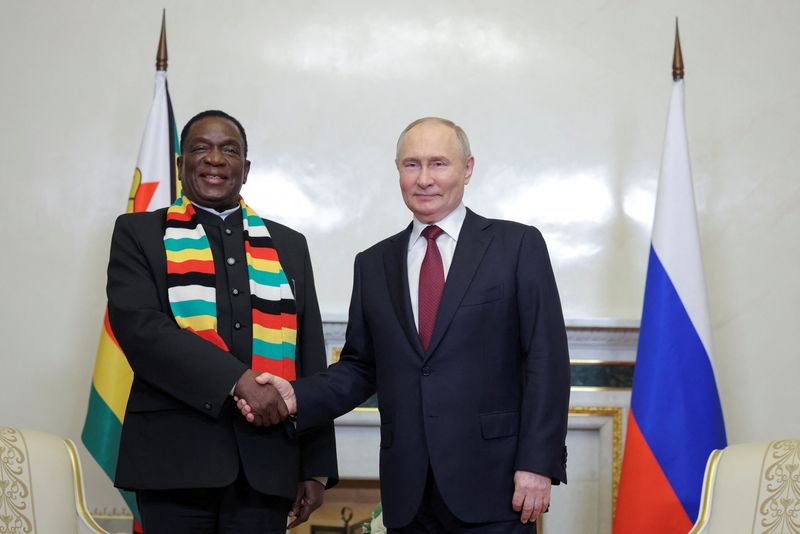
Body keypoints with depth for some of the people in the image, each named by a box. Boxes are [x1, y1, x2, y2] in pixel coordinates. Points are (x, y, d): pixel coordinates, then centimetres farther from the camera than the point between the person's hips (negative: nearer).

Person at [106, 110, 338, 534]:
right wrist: (237, 380, -18)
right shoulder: (139, 234, 8)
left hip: (266, 465, 3)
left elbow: (311, 362, 14)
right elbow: (139, 326, -9)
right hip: (174, 456, -2)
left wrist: (316, 467, 8)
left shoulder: (288, 246, 16)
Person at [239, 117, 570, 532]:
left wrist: (538, 464, -11)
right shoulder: (373, 264, 13)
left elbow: (546, 361, -4)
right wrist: (297, 397, -4)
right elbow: (360, 367, 13)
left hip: (491, 486, -3)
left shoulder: (518, 246, 1)